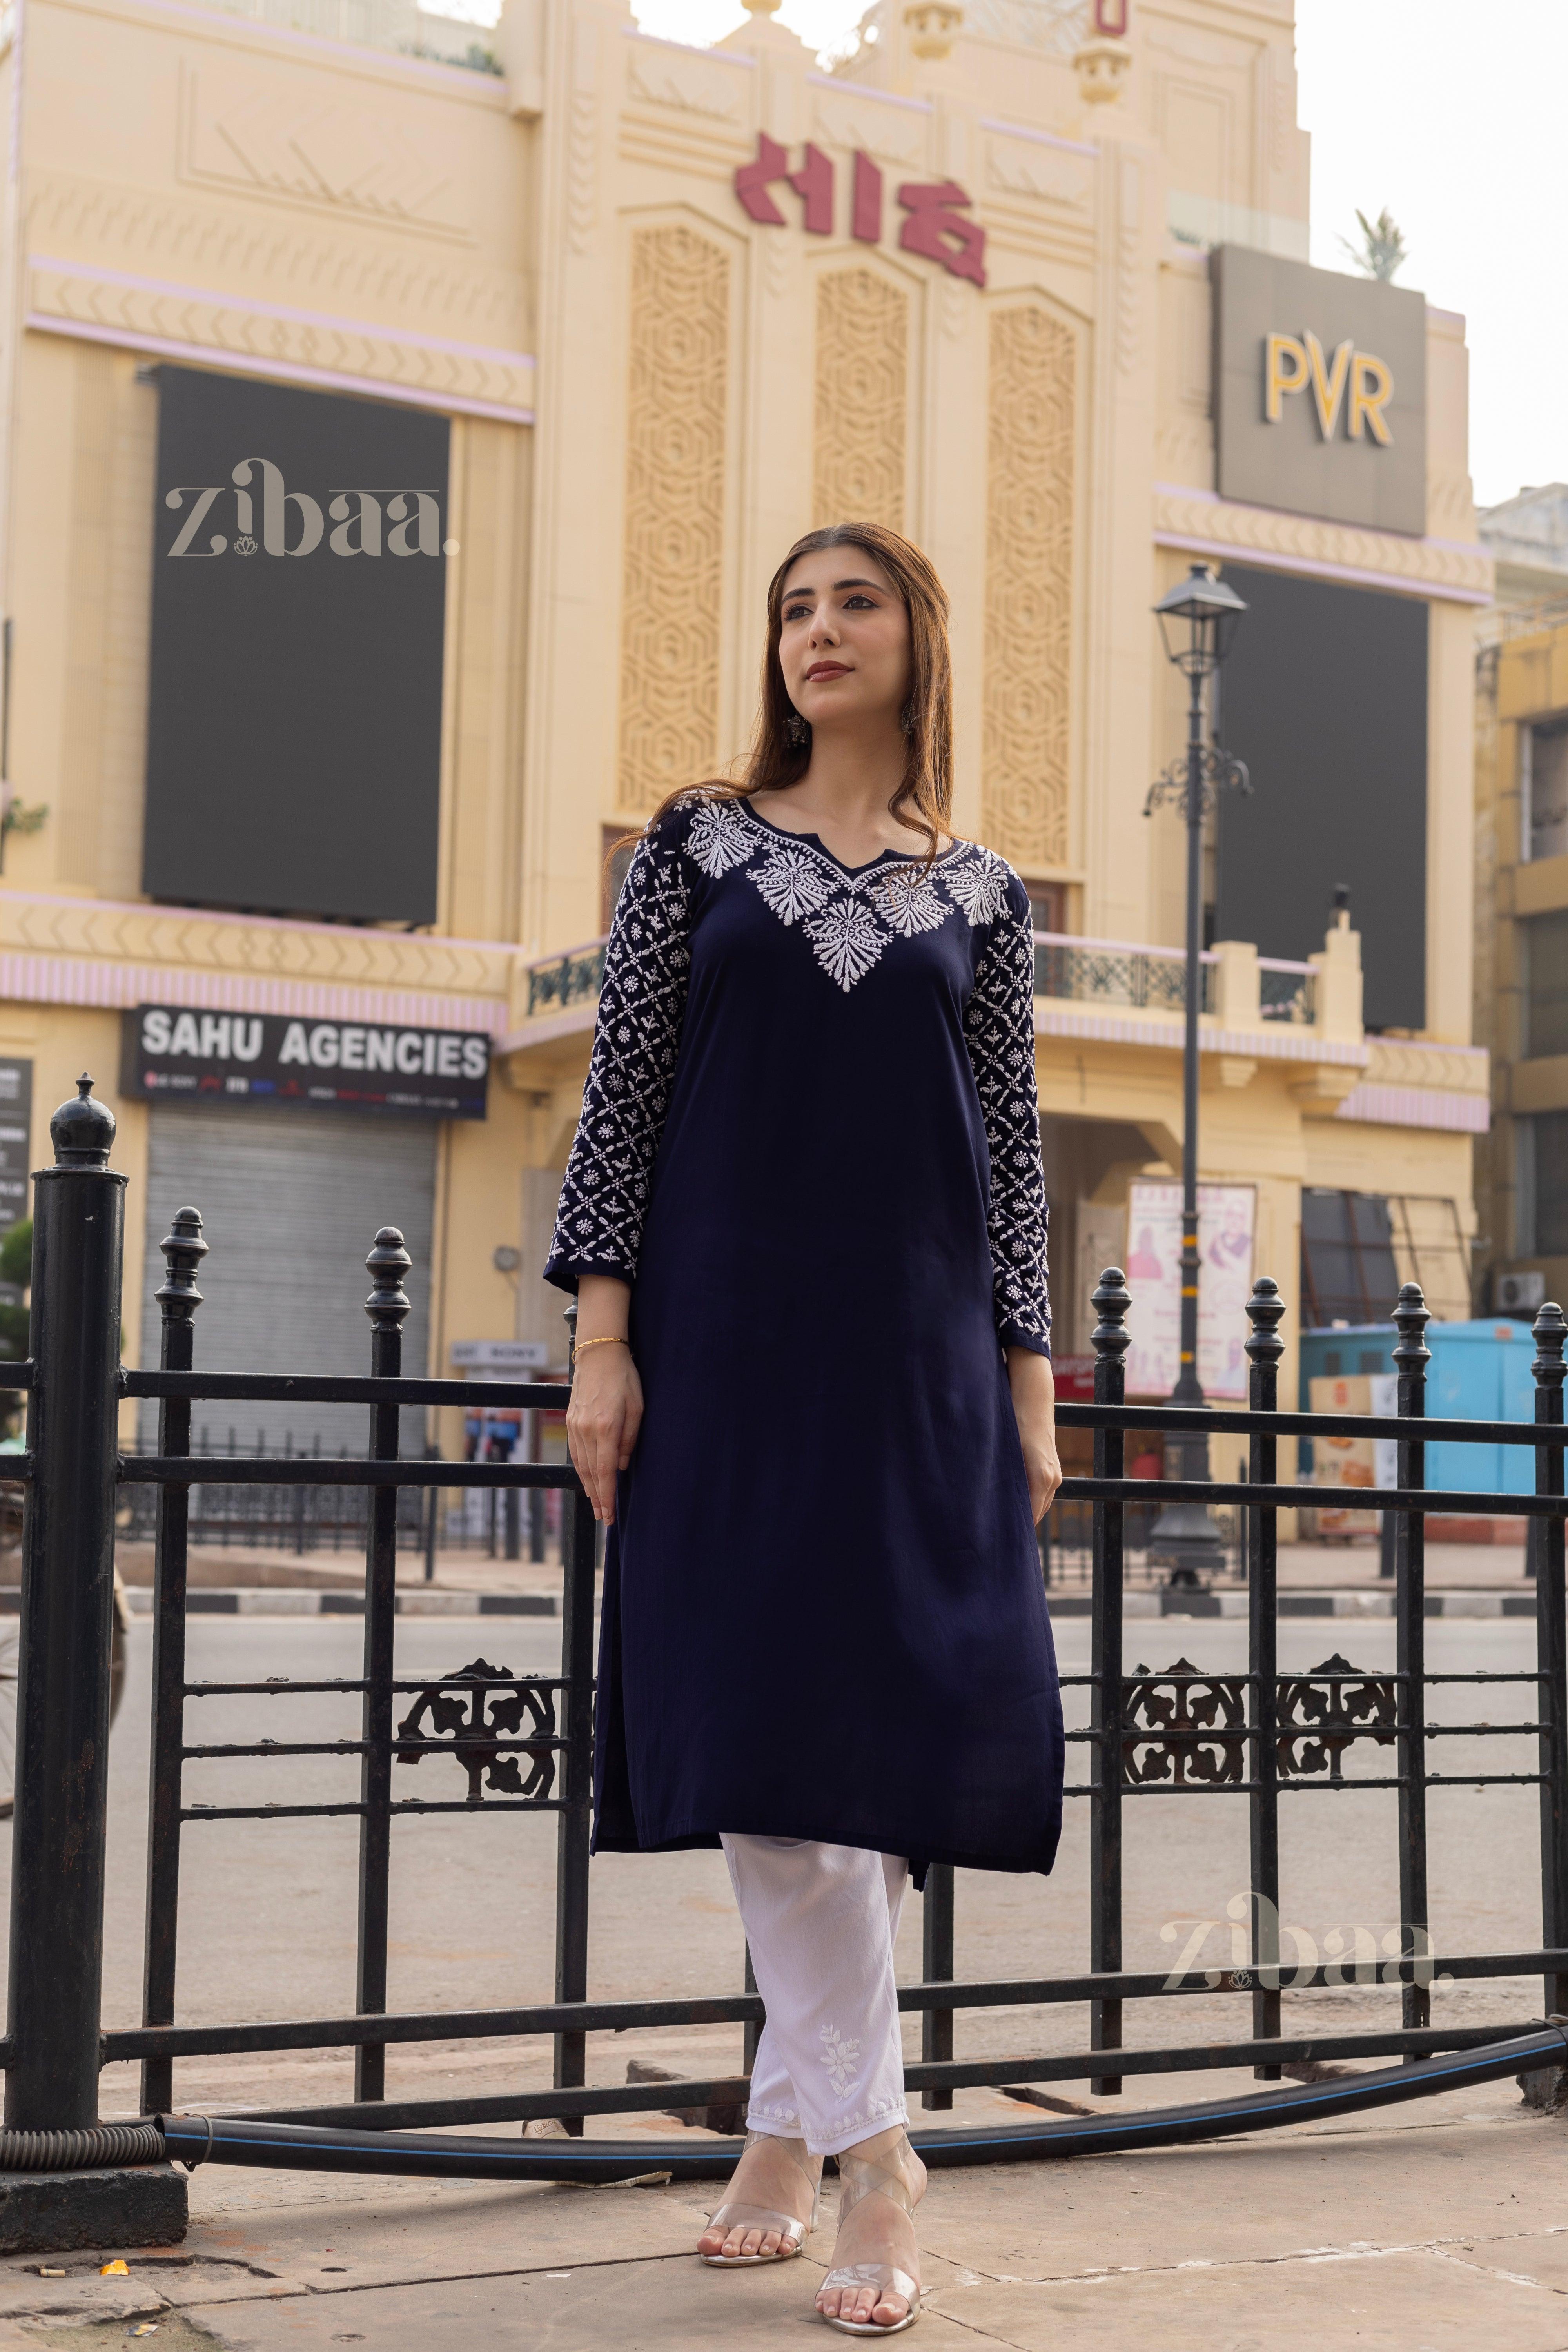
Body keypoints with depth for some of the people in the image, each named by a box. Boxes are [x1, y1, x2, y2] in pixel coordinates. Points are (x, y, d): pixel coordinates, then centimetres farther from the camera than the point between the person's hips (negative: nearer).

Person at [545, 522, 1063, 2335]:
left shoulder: (979, 896, 11)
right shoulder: (698, 845, 7)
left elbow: (1011, 1147, 10)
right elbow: (621, 1094, 3)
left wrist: (1029, 1386, 4)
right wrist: (604, 1341, -5)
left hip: (913, 1350, 1)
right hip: (725, 1336, -1)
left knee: (888, 1711, -3)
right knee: (758, 1717, -5)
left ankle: (793, 2120, 9)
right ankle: (869, 2158, 4)